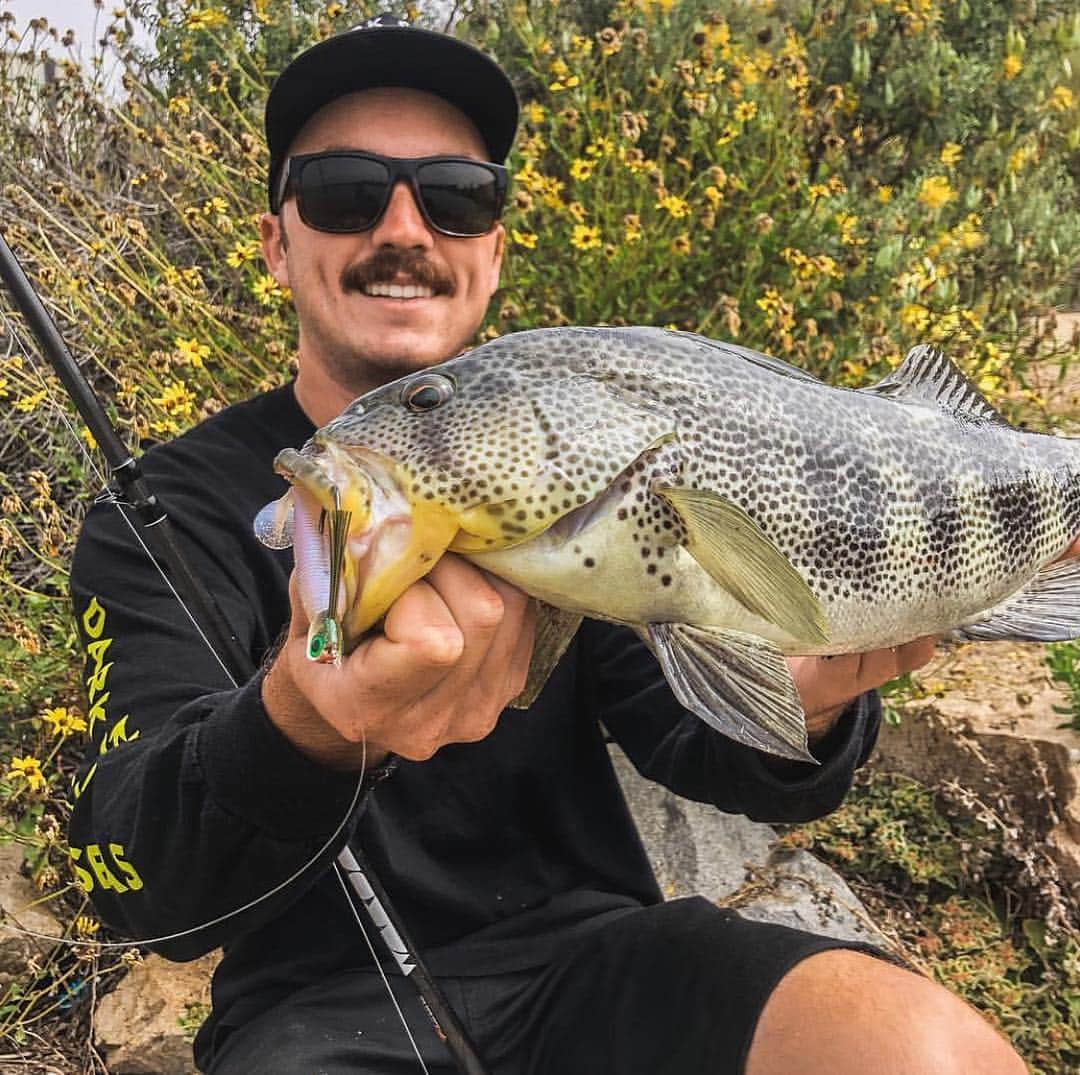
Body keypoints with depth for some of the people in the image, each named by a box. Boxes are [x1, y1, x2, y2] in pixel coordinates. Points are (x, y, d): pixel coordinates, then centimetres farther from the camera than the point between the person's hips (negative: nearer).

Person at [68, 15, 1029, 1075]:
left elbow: (689, 733, -3)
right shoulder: (172, 509, -5)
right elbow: (140, 883, -18)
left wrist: (797, 706, -26)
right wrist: (308, 726, -38)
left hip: (587, 949, 2)